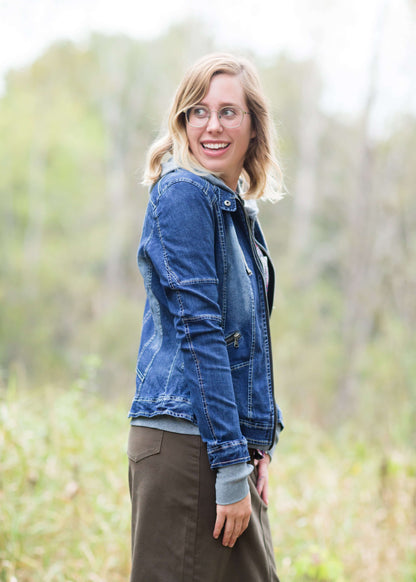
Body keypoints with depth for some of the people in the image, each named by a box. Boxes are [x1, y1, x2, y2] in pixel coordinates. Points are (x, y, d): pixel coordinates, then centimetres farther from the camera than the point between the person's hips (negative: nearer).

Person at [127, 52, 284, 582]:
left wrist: (257, 447, 12)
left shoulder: (237, 206, 16)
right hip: (183, 443, -9)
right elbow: (198, 332, -17)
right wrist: (232, 468, -19)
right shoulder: (183, 194, -11)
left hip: (231, 442, 9)